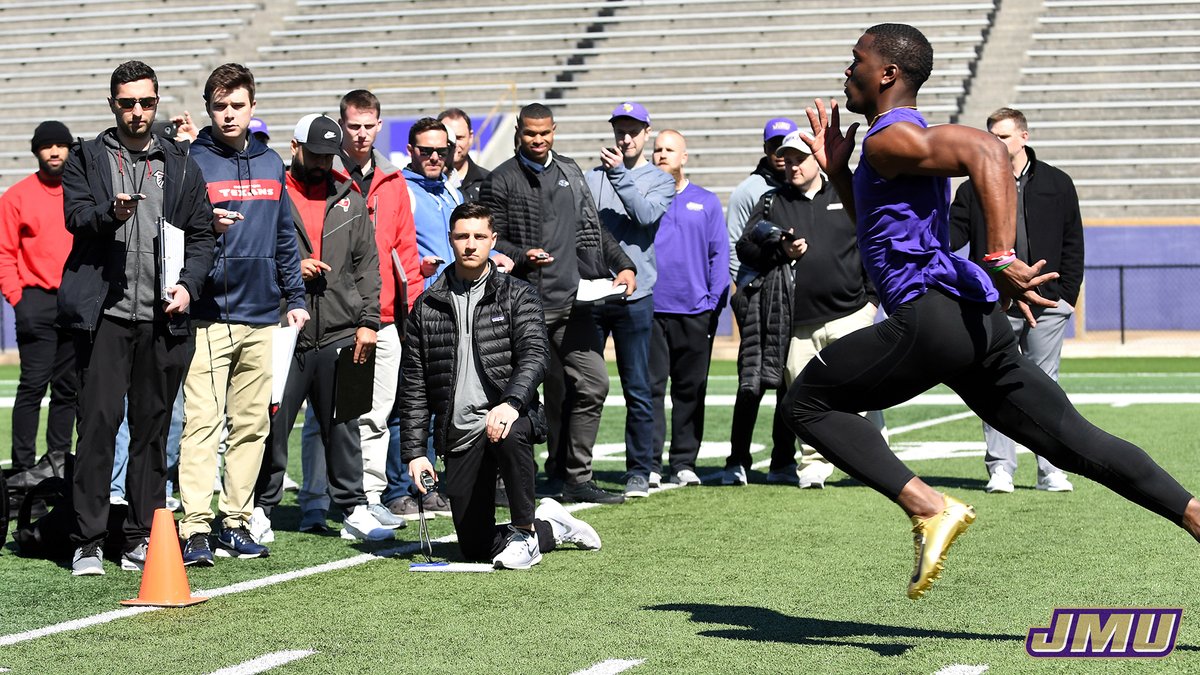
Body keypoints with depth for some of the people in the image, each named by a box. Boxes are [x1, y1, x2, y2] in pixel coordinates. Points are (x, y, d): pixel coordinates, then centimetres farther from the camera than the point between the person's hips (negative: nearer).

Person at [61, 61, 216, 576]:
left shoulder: (181, 165, 16)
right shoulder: (87, 158, 10)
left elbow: (201, 233, 14)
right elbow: (74, 214, -5)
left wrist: (189, 283, -3)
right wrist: (111, 214, -26)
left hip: (163, 317, 2)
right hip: (104, 313, -2)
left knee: (152, 427, 5)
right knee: (98, 422, -7)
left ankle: (142, 537, 11)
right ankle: (88, 541, -3)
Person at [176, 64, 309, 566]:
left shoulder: (271, 164, 14)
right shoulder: (192, 162, -1)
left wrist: (296, 296, 13)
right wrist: (206, 227, -23)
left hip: (262, 317, 5)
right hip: (208, 315, -5)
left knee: (252, 423, 8)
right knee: (202, 420, -11)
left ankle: (237, 521, 15)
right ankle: (195, 529, -12)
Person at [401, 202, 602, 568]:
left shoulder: (517, 295, 3)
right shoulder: (427, 307, 9)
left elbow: (535, 354, -12)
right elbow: (414, 386, 10)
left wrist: (511, 403, -31)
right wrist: (415, 451, 3)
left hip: (507, 416, -3)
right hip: (459, 437, 3)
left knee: (509, 436, -40)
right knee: (474, 546, -1)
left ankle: (526, 534, -18)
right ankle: (552, 527, 27)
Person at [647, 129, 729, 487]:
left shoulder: (706, 202, 11)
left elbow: (719, 254, 8)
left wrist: (716, 303, -1)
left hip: (694, 310, 1)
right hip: (649, 309, -1)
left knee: (690, 388, 6)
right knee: (650, 387, -3)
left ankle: (684, 461, 13)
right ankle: (648, 462, -3)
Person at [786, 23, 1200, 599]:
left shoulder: (890, 138, -5)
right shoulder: (904, 142, 25)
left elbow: (985, 151, -24)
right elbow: (880, 231, 40)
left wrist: (1000, 257, -32)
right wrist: (835, 170, 31)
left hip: (934, 314, -10)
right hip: (975, 324, 10)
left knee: (807, 401, -1)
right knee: (1076, 443, 9)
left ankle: (929, 508, -14)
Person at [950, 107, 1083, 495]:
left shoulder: (1058, 185, 8)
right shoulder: (975, 188, 8)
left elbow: (1073, 244, 10)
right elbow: (954, 234, 4)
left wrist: (1068, 295, 3)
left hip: (1046, 305, 0)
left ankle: (1051, 470, 8)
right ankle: (1000, 469, 5)